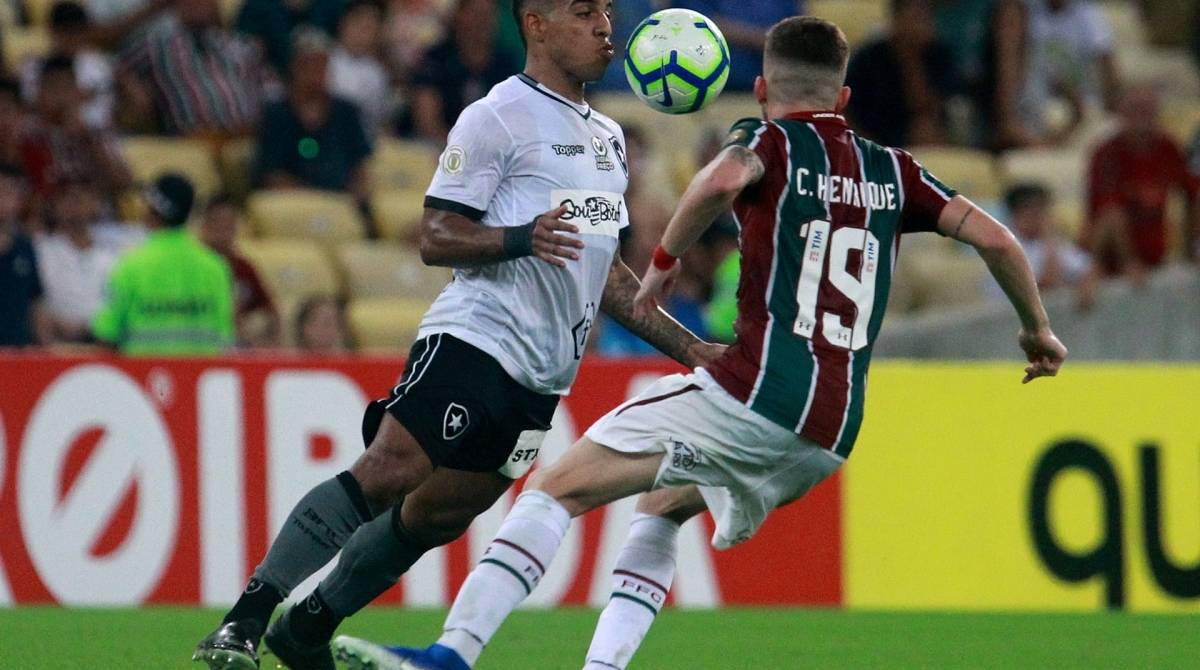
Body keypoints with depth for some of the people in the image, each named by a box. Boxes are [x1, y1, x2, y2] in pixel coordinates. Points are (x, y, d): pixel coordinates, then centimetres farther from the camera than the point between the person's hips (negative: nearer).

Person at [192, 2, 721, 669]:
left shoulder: (608, 137, 21)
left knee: (439, 515, 5)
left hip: (543, 375, 8)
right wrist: (519, 238, -25)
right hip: (476, 335, -8)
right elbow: (436, 238, -8)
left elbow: (603, 271, 29)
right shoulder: (498, 118, -4)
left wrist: (689, 348, 25)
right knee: (385, 477, -21)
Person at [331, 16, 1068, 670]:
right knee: (663, 509, 29)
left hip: (756, 394, -6)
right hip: (832, 436, 6)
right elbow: (994, 238, 13)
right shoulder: (891, 170, 19)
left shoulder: (771, 140, 4)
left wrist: (664, 260, -6)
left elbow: (723, 181, -19)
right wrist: (1037, 327, 27)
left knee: (558, 487, -5)